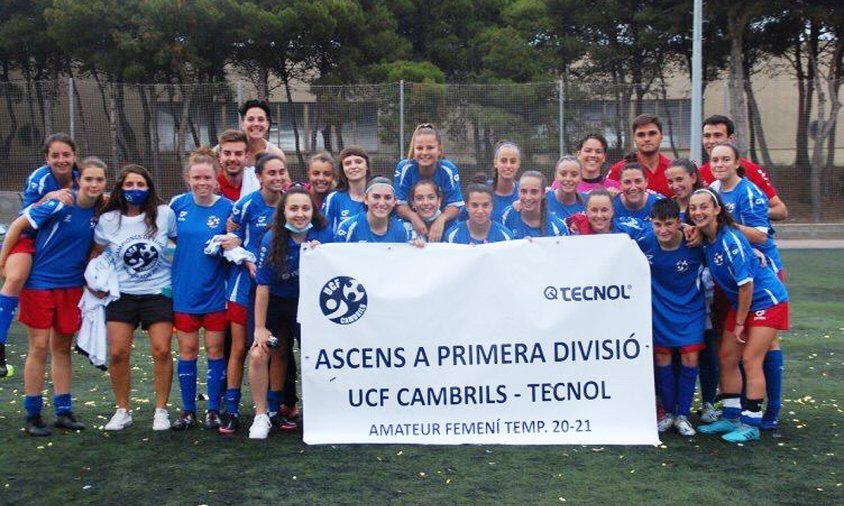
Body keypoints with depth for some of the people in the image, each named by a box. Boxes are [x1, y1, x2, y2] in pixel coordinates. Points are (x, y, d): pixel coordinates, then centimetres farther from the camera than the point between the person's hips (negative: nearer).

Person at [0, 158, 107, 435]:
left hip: (73, 286, 5)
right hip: (40, 283, -4)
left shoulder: (101, 211, -2)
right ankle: (33, 415, 11)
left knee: (62, 347, 12)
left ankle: (63, 411, 21)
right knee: (39, 347, 0)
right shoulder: (58, 204, -17)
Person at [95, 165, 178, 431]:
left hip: (159, 292, -1)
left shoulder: (165, 214, -6)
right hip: (122, 294, 2)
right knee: (118, 353, -4)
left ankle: (161, 410, 9)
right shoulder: (108, 220, 0)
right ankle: (122, 411, 14)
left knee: (161, 351, -7)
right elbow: (97, 254, 14)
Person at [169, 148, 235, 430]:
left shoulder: (228, 208, -7)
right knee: (187, 350, 8)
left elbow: (235, 247, 1)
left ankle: (214, 409, 19)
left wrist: (235, 245, -20)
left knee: (215, 349, 6)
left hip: (215, 291, -2)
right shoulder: (178, 204, 0)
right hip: (183, 290, 2)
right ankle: (187, 411, 20)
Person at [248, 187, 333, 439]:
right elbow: (263, 285, -14)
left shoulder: (324, 235, -14)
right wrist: (260, 327, -12)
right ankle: (261, 416, 4)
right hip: (275, 303, -1)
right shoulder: (272, 239, -19)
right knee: (258, 355, -12)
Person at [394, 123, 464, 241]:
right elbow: (400, 203, -11)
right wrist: (413, 216, -32)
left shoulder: (448, 170, -10)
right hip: (411, 225, -1)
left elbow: (455, 205, -11)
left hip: (442, 227, 1)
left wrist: (441, 219, -32)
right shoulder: (404, 168, -10)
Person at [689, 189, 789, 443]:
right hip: (740, 302, 8)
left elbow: (746, 283, -24)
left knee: (750, 360, -9)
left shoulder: (730, 239, -26)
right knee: (726, 357, 8)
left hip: (766, 300, -8)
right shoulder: (704, 238, -5)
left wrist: (739, 323, -15)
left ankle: (751, 424, 2)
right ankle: (731, 417, 19)